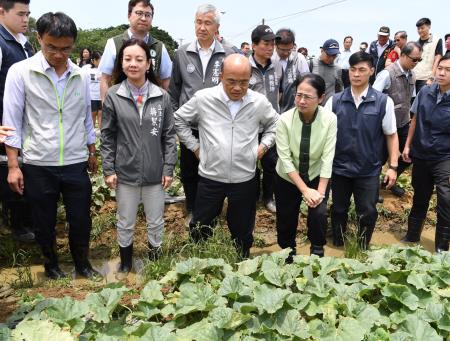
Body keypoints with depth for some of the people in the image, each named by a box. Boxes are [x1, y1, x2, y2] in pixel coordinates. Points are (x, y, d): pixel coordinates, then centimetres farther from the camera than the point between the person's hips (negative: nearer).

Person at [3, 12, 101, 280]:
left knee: (81, 220, 10)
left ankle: (82, 263, 33)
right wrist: (13, 165, -7)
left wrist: (92, 152, 15)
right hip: (38, 165, -2)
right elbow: (12, 121, -5)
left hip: (76, 163, 2)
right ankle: (51, 263, 37)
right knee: (45, 222, 14)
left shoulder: (81, 76, 2)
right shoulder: (20, 72, -7)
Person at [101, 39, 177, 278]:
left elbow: (169, 135, 0)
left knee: (156, 222, 14)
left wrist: (168, 168, -3)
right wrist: (108, 169, -4)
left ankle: (155, 261, 37)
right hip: (125, 172, 0)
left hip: (155, 172, 0)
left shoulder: (162, 97, -4)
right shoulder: (113, 96, -5)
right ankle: (125, 262, 37)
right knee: (125, 223, 15)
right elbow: (107, 136, 0)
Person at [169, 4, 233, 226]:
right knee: (188, 172, 13)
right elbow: (173, 90, 8)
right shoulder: (182, 54, 1)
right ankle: (192, 210, 34)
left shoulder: (228, 55, -4)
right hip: (189, 126, 2)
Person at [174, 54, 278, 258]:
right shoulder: (203, 98, -9)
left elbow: (275, 124, 16)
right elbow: (179, 120, 6)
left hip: (244, 179, 1)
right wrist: (194, 146, 1)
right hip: (210, 177, -1)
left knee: (242, 230, 18)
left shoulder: (259, 102, -4)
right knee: (200, 228, 14)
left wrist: (264, 145, 3)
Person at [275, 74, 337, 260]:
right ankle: (288, 255, 38)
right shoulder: (284, 120, -22)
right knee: (286, 220, 9)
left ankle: (317, 252, 13)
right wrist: (305, 190, -23)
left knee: (319, 214, -17)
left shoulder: (330, 119, -20)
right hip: (288, 178, 1)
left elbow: (327, 158, -18)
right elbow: (285, 159, -20)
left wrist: (320, 192, -22)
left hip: (317, 176, 0)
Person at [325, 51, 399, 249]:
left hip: (369, 170, -1)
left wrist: (393, 166, -5)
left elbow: (391, 135, -1)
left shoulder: (383, 102, -6)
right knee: (339, 210, 16)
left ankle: (363, 249, 33)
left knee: (368, 213, 9)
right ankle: (337, 246, 38)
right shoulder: (335, 101, -3)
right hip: (339, 168, 1)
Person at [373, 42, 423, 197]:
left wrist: (409, 114, 13)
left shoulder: (412, 75, 3)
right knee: (382, 157, 6)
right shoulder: (387, 74, -20)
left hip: (404, 123, 7)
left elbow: (411, 98, 14)